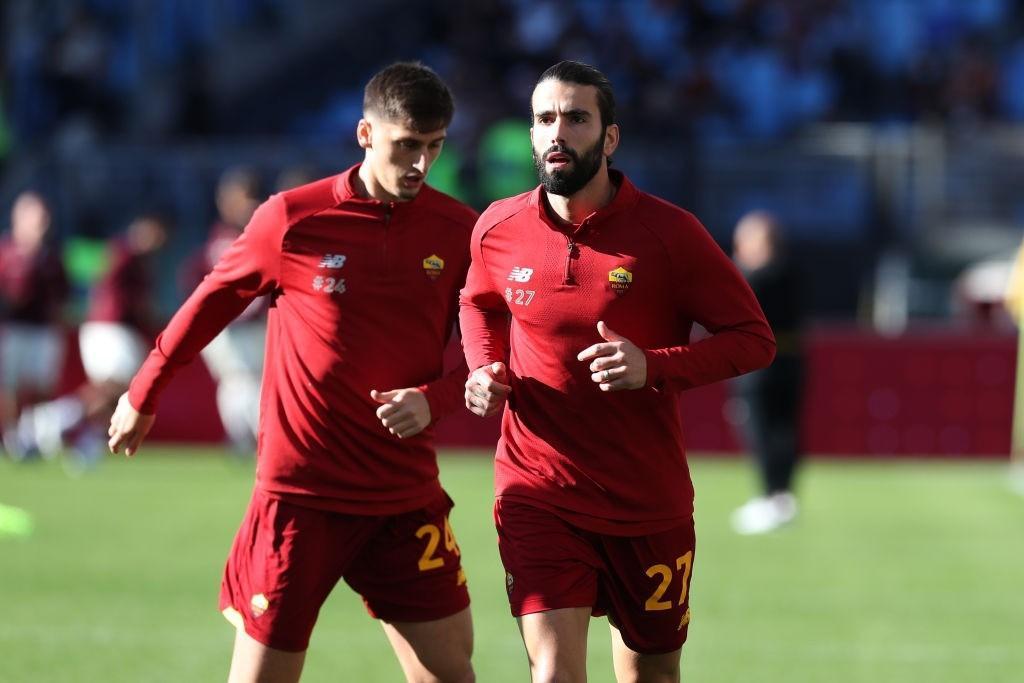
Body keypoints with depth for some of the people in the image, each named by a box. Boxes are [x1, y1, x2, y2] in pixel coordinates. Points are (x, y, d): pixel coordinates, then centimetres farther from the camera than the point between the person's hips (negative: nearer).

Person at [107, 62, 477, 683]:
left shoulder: (458, 231, 0)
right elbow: (213, 302, 10)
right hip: (300, 491, -2)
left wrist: (431, 400, -14)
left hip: (407, 496, 2)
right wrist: (144, 395, 19)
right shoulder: (291, 219, -5)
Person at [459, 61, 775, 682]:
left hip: (649, 505, -1)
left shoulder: (669, 233, -10)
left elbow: (754, 339, -7)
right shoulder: (498, 230, -1)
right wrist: (486, 371, 1)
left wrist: (655, 367, -22)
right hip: (538, 494, 1)